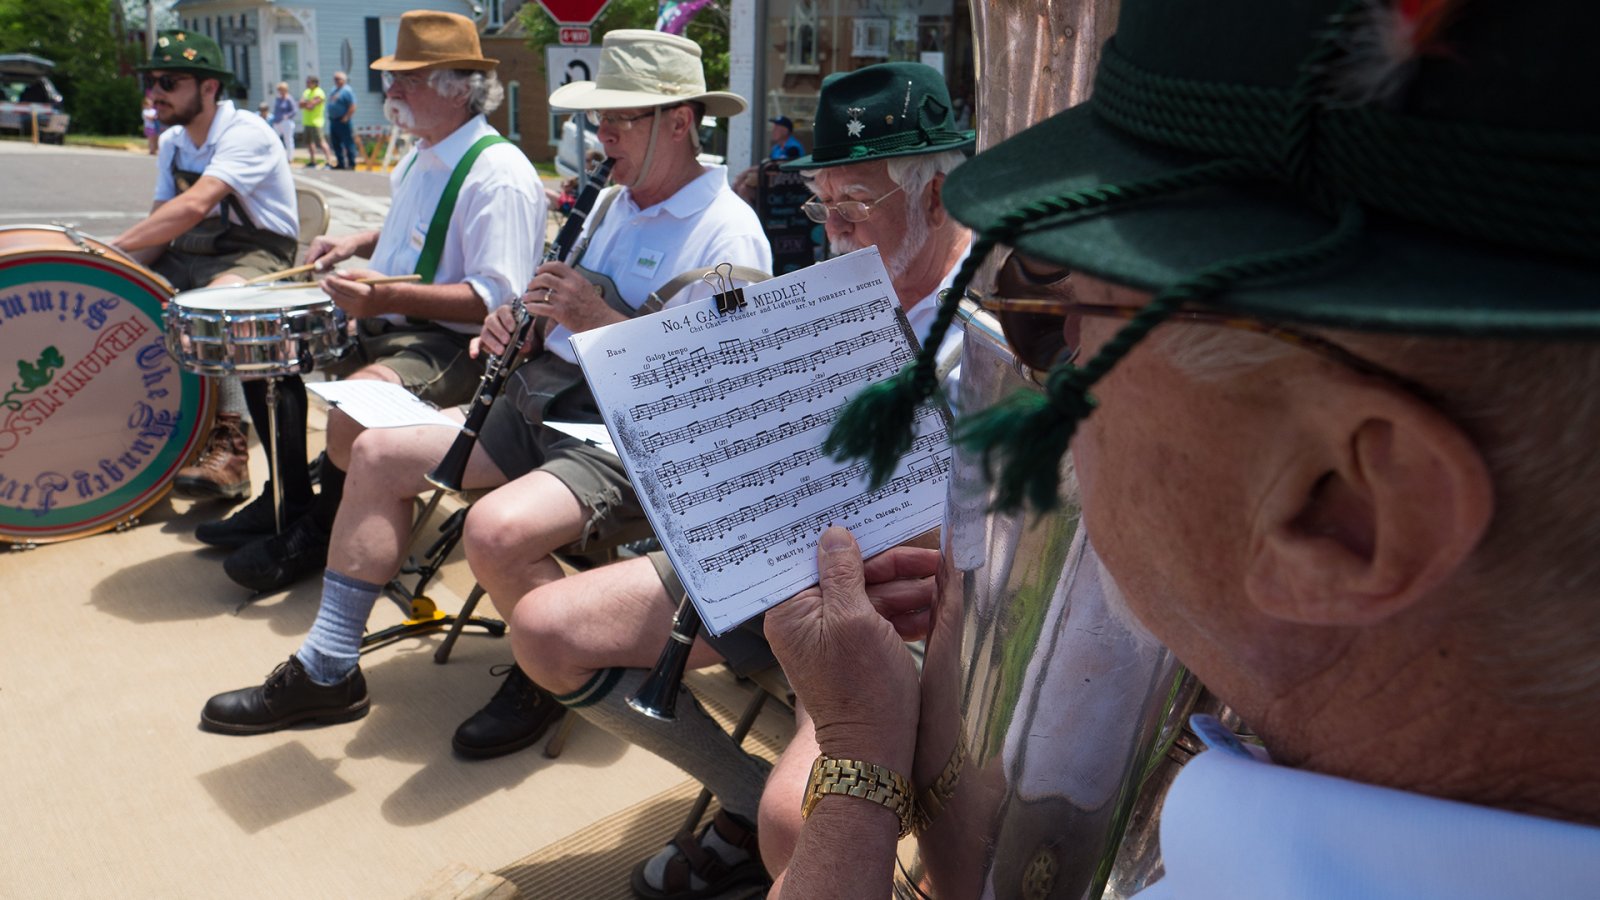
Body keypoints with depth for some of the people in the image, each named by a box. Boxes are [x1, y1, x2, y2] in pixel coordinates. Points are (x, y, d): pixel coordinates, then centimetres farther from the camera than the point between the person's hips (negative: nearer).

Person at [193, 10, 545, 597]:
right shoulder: (421, 158, 14)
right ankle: (288, 501, 24)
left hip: (453, 344, -11)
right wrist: (356, 244, 13)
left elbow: (499, 300, -26)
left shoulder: (498, 175, -18)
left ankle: (321, 532, -4)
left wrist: (389, 297, -31)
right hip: (383, 323, 11)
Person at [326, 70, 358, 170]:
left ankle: (351, 164, -2)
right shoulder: (334, 90, 17)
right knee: (336, 144, 12)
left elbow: (352, 107, -17)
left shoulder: (347, 91, -10)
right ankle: (340, 163, 19)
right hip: (333, 121, 9)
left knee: (348, 144, -5)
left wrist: (346, 118, -19)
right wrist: (330, 117, 14)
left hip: (343, 121, -9)